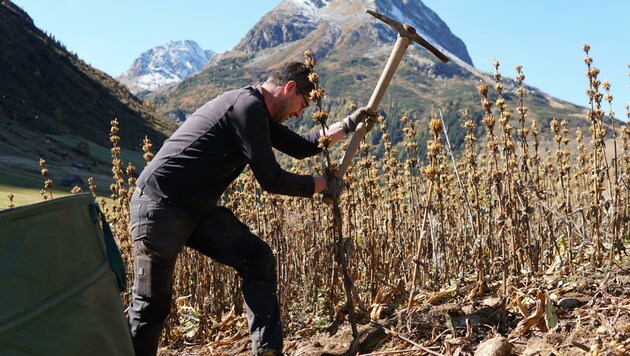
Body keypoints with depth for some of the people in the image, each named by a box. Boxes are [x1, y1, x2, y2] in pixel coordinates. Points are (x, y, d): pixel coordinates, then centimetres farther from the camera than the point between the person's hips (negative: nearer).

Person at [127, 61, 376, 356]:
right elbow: (271, 179, -17)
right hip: (160, 205, -10)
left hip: (196, 210, 10)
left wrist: (349, 124, 17)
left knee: (258, 258, 5)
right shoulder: (247, 105, -17)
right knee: (151, 305, -2)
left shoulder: (257, 113, 14)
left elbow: (300, 147, 22)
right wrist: (322, 185, -3)